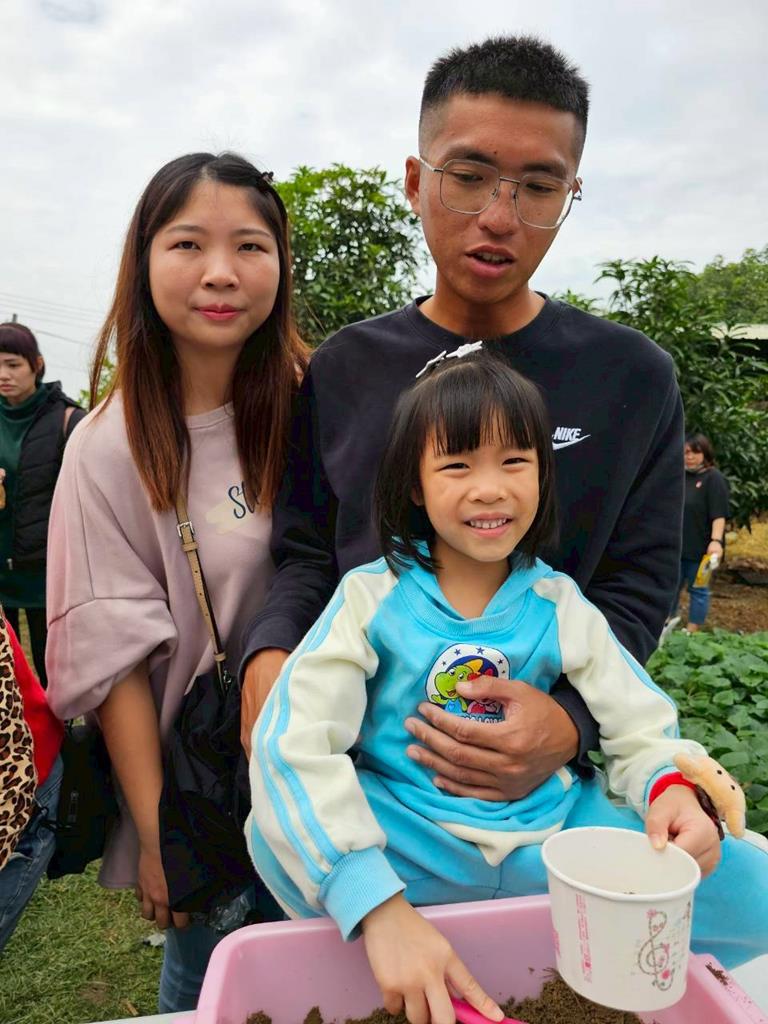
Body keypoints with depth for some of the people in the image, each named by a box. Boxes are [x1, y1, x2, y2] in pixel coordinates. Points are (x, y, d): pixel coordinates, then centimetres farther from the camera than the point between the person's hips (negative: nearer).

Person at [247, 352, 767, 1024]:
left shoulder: (560, 607, 0)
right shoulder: (373, 597, -9)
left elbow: (644, 731, 3)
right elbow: (294, 741, -20)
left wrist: (674, 791, -24)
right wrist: (381, 908, -33)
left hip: (549, 841, 3)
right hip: (409, 841, -2)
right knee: (272, 837, -31)